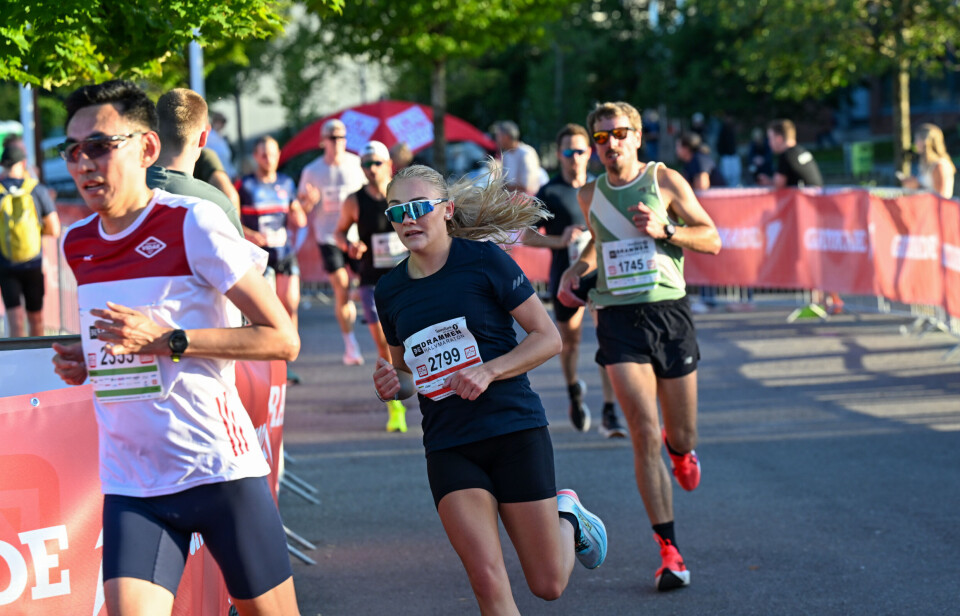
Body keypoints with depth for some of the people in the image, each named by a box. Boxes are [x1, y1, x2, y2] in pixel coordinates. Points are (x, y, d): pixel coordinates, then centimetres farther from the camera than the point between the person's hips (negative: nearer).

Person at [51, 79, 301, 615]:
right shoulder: (76, 244, 10)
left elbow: (283, 339, -11)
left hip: (219, 466, -4)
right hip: (130, 485, 4)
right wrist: (85, 362, 6)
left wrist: (168, 341, -19)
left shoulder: (193, 223, -9)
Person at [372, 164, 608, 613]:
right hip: (448, 447, 3)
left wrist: (489, 371, -18)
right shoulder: (390, 291, 7)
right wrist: (393, 385, -2)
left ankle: (568, 518, 35)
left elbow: (548, 338, -4)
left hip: (514, 429, -3)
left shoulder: (484, 260, -6)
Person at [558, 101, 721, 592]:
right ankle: (669, 551, -8)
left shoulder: (665, 181, 0)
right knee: (644, 435, -12)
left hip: (669, 312, -1)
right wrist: (577, 268, 11)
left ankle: (679, 445, 48)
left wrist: (664, 230, -14)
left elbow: (712, 240, 1)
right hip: (618, 317, 1)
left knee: (681, 438, 7)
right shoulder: (590, 195, 9)